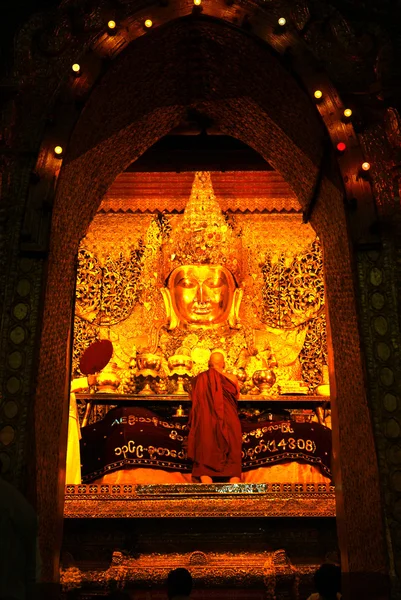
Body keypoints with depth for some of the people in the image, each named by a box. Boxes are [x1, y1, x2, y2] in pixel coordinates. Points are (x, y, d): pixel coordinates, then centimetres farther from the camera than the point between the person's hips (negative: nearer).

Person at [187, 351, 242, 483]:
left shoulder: (200, 378, -1)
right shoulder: (232, 378, -1)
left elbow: (194, 400, 10)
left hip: (205, 425, 0)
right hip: (228, 423, 0)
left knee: (205, 461, 6)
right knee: (233, 459, 9)